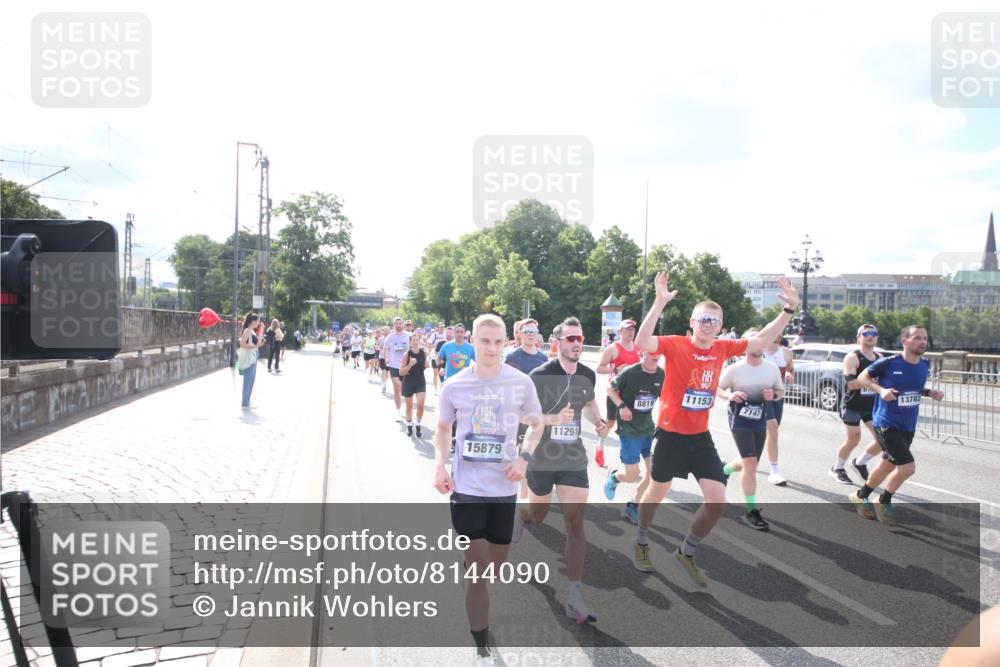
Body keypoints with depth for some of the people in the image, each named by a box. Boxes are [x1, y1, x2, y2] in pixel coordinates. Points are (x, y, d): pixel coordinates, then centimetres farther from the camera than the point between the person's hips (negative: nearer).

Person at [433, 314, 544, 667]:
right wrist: (439, 464, -8)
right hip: (466, 488, -1)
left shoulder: (521, 383, -7)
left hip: (503, 488, 2)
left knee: (496, 565, 15)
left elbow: (536, 423, 9)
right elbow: (443, 428, 8)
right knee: (476, 571, -2)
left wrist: (524, 457, -8)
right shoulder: (454, 385, -7)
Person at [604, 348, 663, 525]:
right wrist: (621, 406, -18)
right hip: (629, 430, -5)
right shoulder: (629, 372, -18)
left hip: (649, 429, 5)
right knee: (632, 476, -6)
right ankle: (614, 475, 30)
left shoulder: (661, 374, -4)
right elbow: (610, 389, -4)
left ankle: (633, 506, 25)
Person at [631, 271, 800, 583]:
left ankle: (686, 552, 22)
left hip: (701, 437, 5)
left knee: (717, 501, -1)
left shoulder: (722, 348, -1)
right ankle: (641, 544, 40)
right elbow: (642, 342, -34)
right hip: (670, 436, -4)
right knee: (657, 492, 15)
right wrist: (660, 303, -43)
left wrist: (790, 309, 0)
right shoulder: (675, 345, -16)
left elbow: (761, 340, 8)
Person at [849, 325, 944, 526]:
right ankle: (884, 502, 11)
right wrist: (881, 390, -21)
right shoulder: (888, 363, -17)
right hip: (887, 424, -7)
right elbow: (863, 377, -5)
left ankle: (860, 496, 40)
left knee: (888, 465, 19)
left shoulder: (924, 365, 1)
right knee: (908, 467, -15)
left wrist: (930, 393, -3)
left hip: (908, 426, 7)